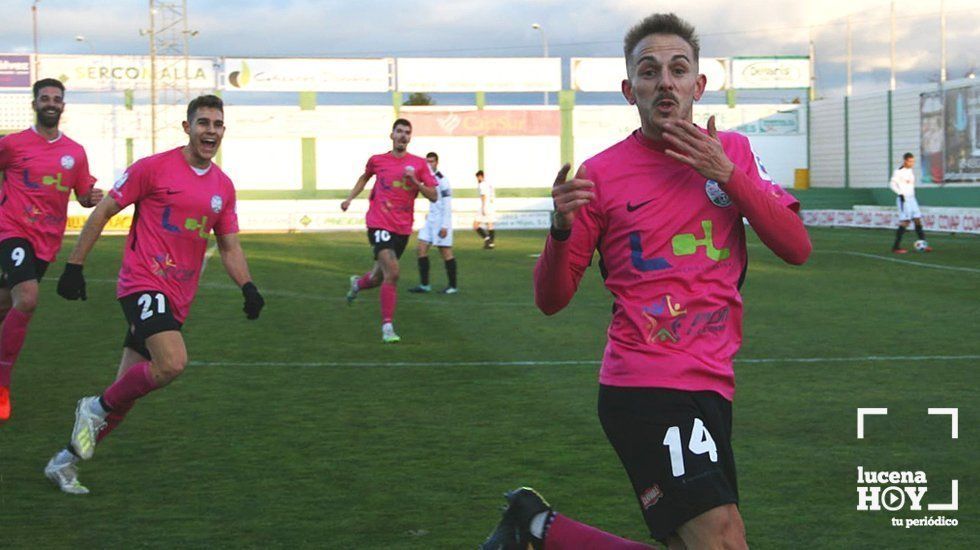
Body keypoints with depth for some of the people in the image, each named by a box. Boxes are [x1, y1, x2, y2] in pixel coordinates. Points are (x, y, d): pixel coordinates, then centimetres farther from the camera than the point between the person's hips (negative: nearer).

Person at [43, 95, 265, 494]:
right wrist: (74, 266, -4)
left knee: (127, 393, 8)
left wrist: (247, 287, 1)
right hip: (143, 283, -6)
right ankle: (96, 407, -4)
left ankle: (66, 461, 22)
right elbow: (103, 211, -2)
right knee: (172, 363, -28)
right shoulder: (154, 168, -7)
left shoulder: (223, 187, 11)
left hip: (178, 298, 7)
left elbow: (229, 247, 18)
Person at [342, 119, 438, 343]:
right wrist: (350, 198, 18)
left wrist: (415, 181, -14)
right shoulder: (377, 161, 4)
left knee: (379, 277, 15)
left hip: (403, 229, 3)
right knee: (392, 273, -20)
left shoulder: (419, 164, 3)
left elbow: (433, 196, -1)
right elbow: (364, 177, 26)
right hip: (380, 224, -3)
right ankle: (387, 326, -14)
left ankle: (358, 283, 51)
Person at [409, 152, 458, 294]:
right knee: (422, 248, 2)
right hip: (430, 219, 9)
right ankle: (424, 285, 4)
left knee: (445, 252, -2)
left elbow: (447, 204, -17)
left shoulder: (442, 179, -13)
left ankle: (453, 286, 7)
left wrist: (444, 226, -20)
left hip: (441, 221, -9)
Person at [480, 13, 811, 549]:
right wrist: (562, 228, -20)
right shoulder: (600, 174, -2)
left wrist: (727, 174, -8)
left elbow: (796, 248, 1)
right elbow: (551, 299, -1)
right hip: (647, 388, -6)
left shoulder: (733, 153, 10)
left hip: (709, 385, 6)